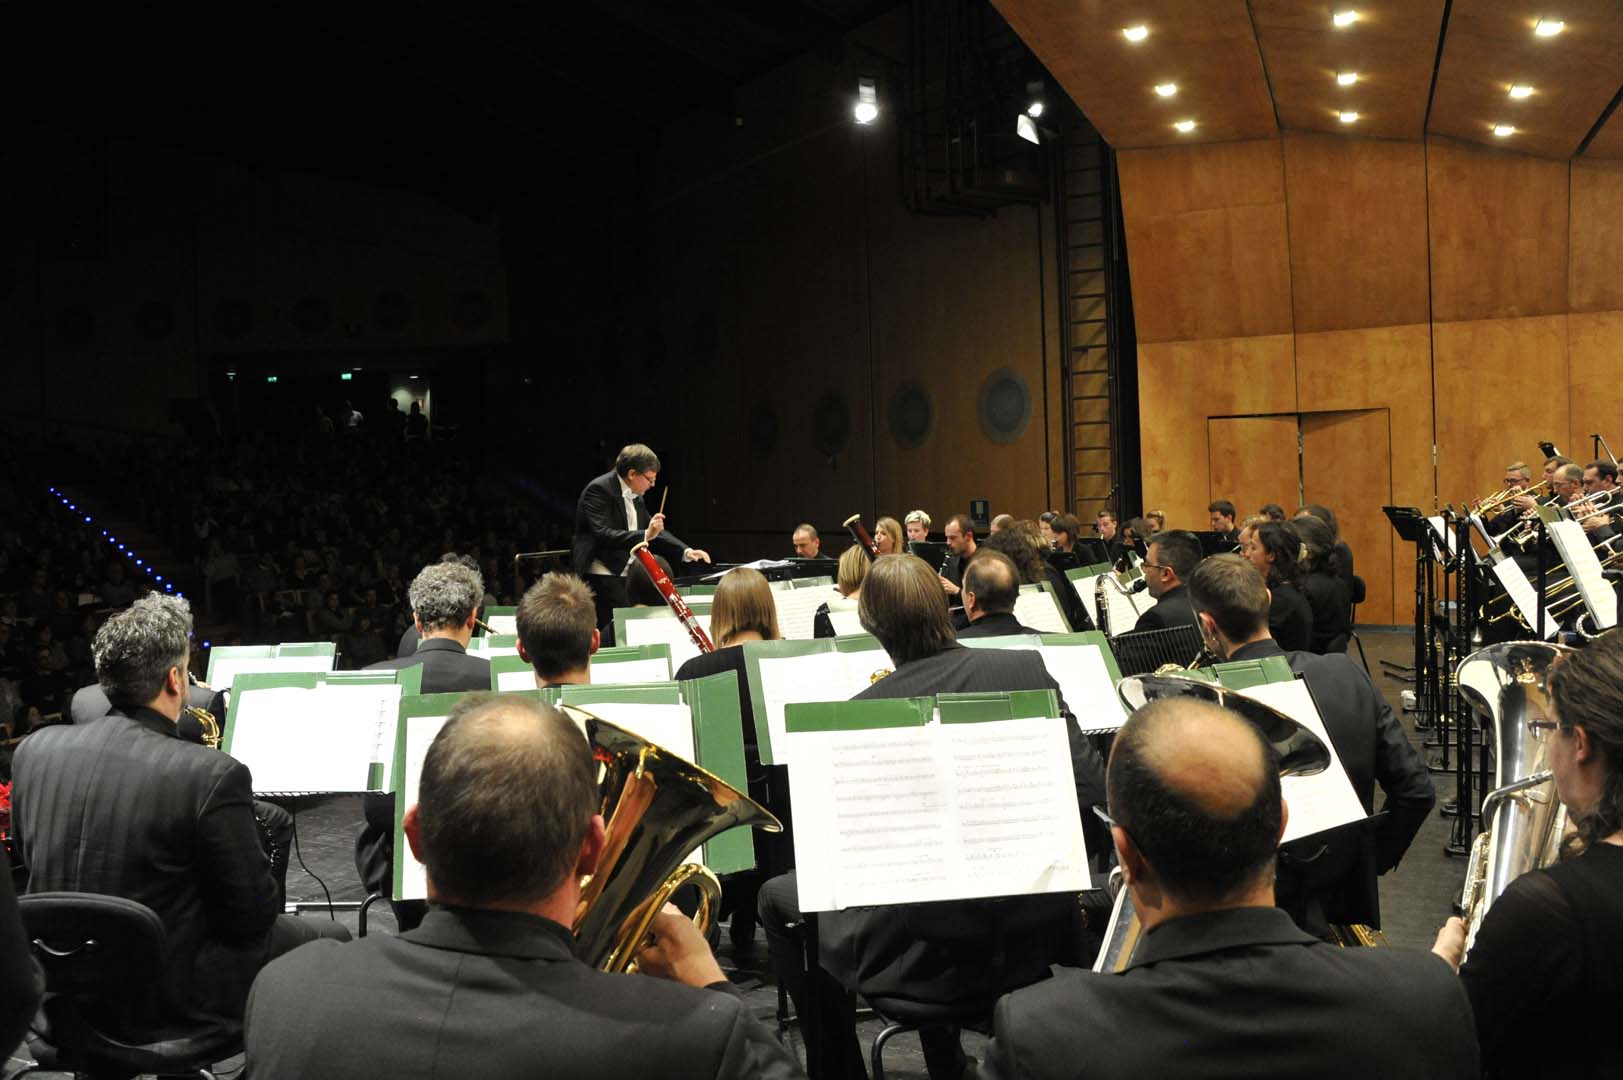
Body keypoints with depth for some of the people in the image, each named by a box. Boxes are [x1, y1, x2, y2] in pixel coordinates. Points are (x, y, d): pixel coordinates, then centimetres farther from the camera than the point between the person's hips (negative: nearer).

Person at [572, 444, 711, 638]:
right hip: (603, 576, -9)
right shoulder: (598, 490, -14)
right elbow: (603, 534, -26)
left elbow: (653, 532, 18)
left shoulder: (634, 495, 12)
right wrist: (645, 535, -36)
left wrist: (685, 551, 4)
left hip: (626, 576, 9)